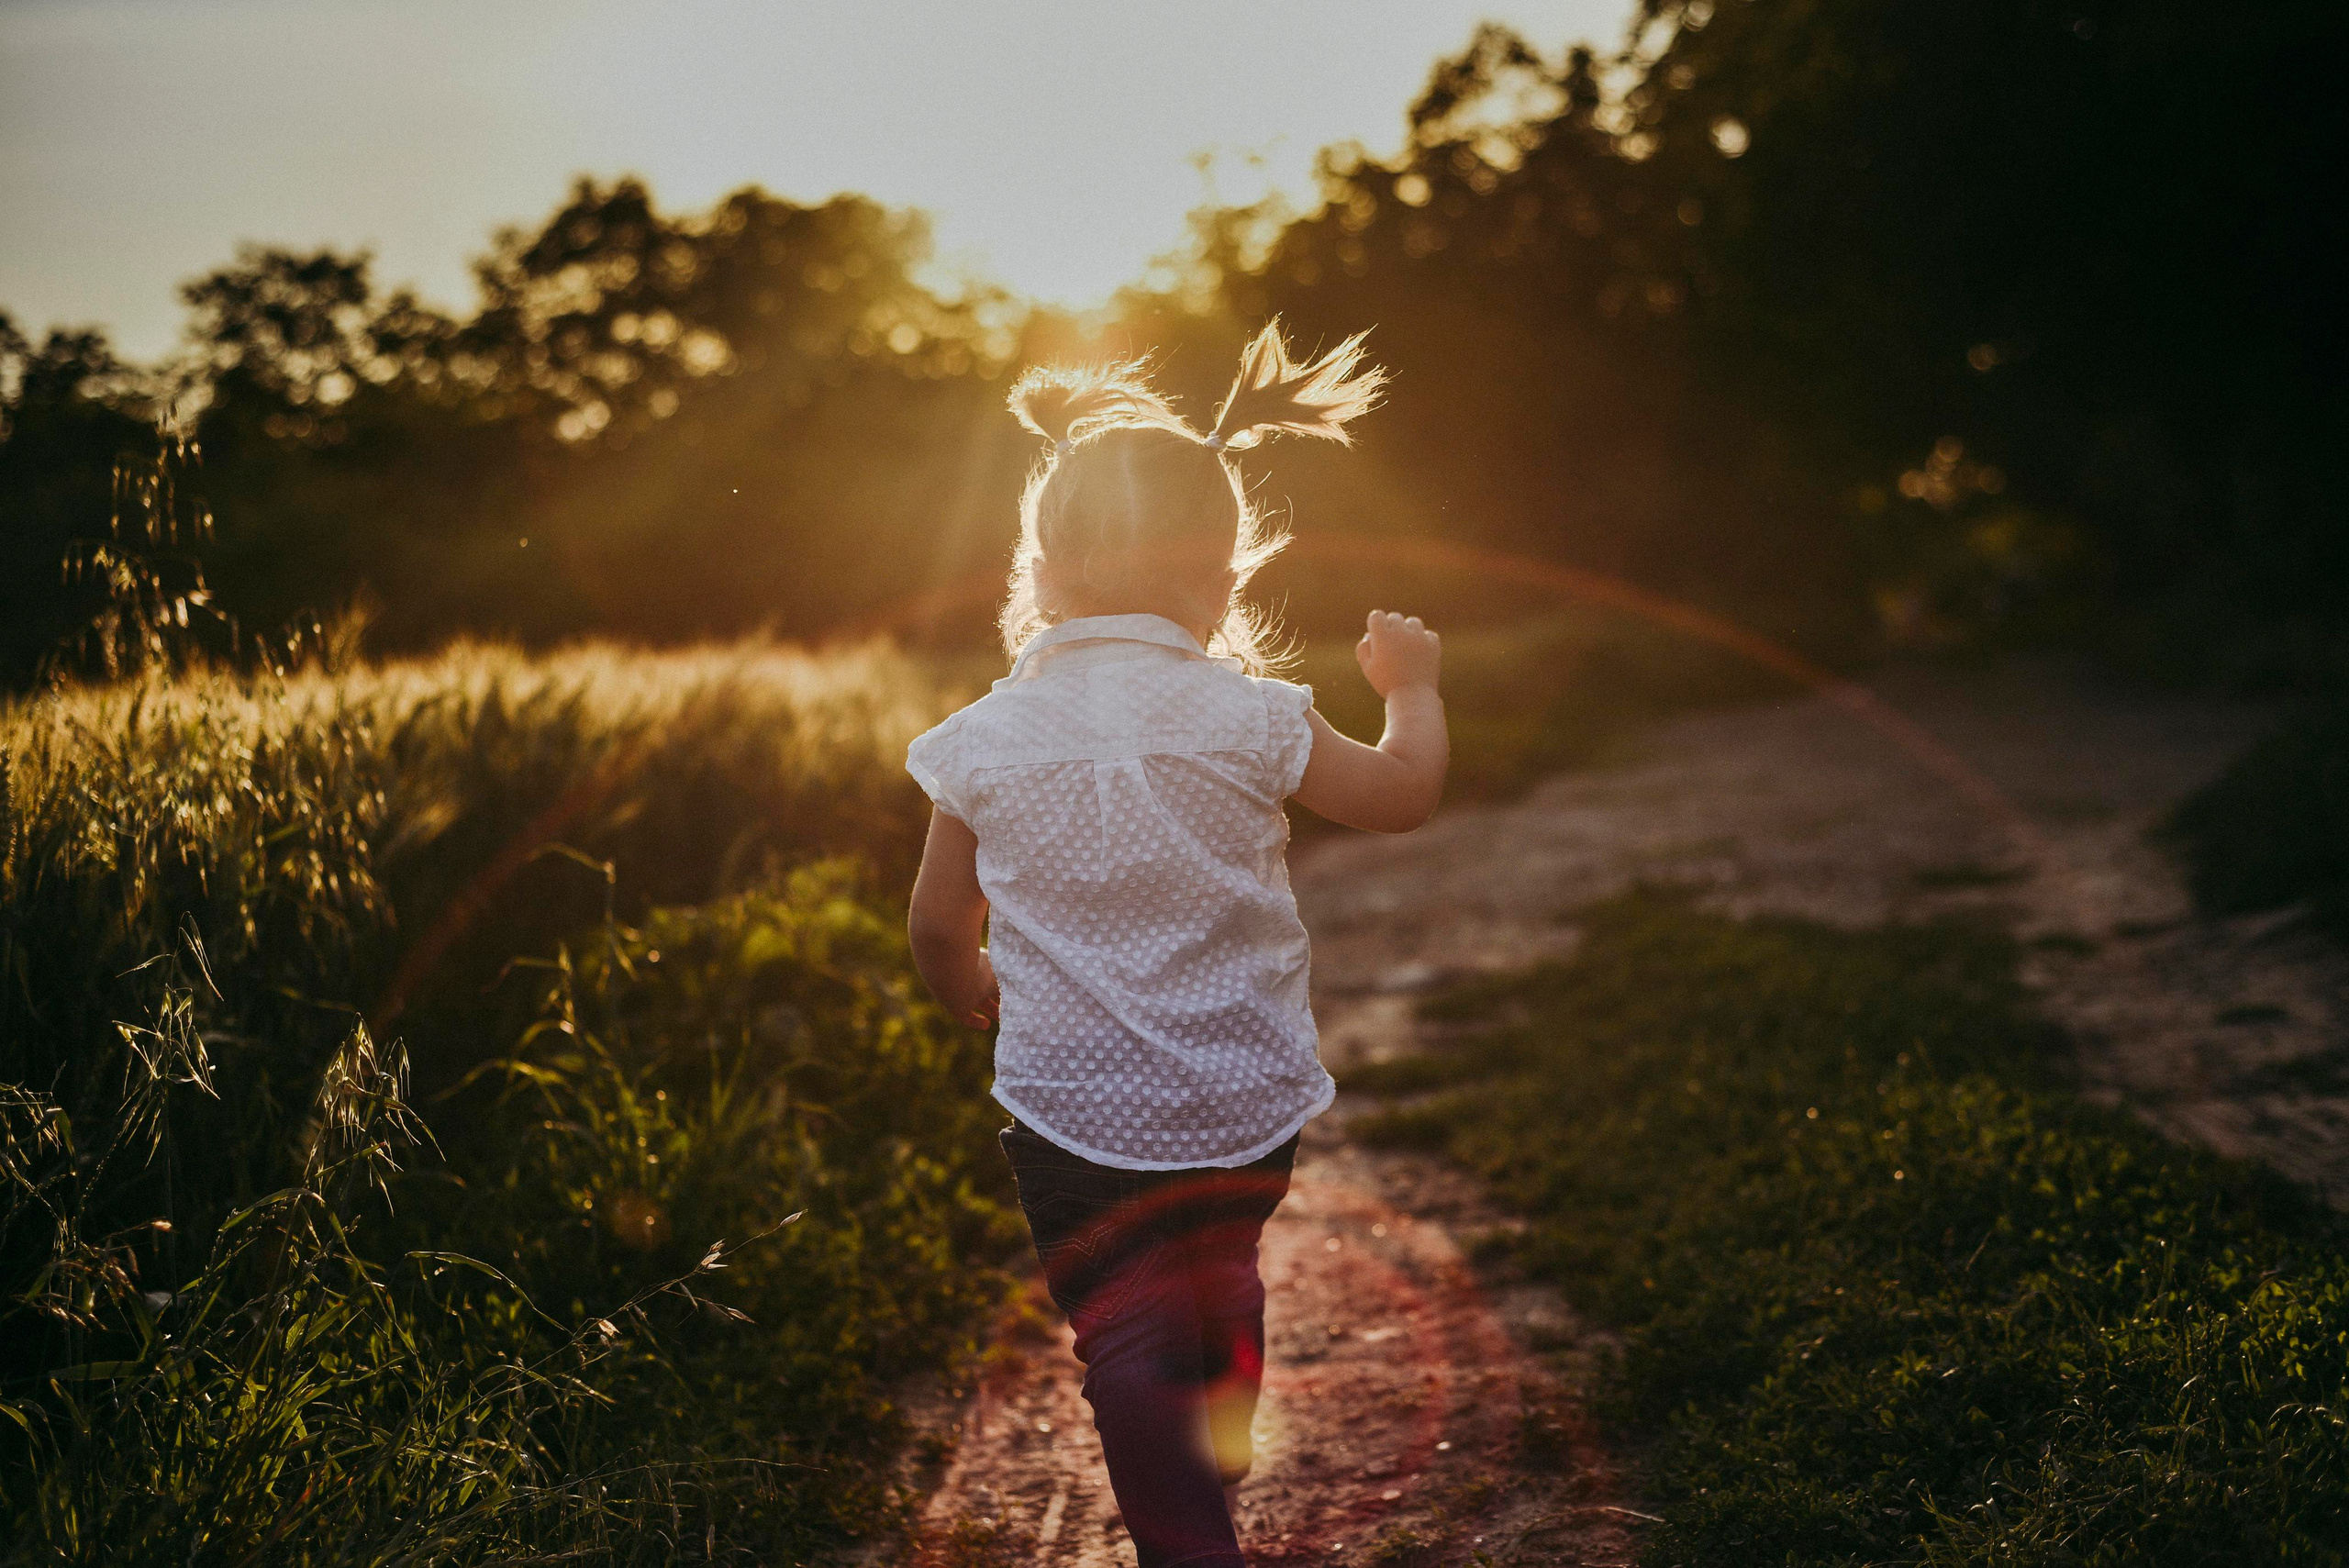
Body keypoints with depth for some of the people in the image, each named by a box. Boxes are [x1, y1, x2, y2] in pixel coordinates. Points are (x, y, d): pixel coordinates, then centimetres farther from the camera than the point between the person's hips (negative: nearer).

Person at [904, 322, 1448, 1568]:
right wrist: (1411, 685, 22)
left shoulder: (983, 742, -6)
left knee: (1124, 1338, 7)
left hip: (1069, 1104, 0)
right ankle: (1226, 1438, 44)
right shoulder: (1244, 720, -11)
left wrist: (970, 994, 28)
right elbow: (1403, 796, 2)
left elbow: (939, 928, 5)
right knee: (1223, 1267, 27)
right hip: (1246, 1094, 0)